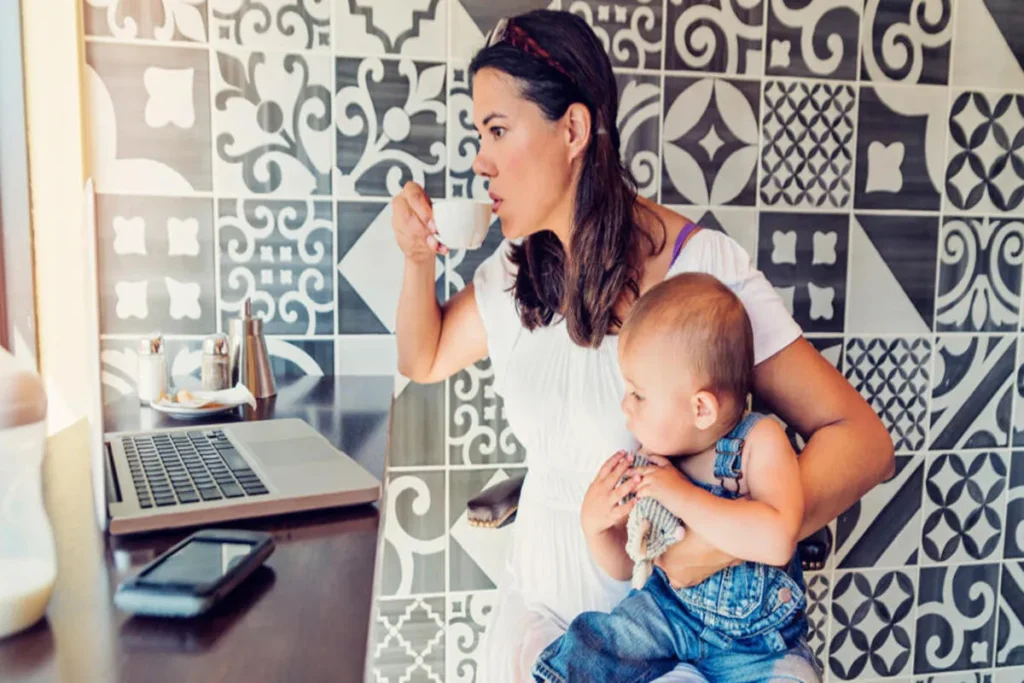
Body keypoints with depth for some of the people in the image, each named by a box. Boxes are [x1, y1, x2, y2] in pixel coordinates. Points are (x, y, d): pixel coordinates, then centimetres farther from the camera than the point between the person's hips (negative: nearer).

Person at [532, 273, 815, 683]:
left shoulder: (759, 441, -19)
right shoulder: (649, 463, -10)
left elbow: (778, 541, -35)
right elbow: (625, 568, 2)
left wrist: (684, 495, -33)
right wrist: (595, 526, -18)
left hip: (758, 643, -2)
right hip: (670, 612, 3)